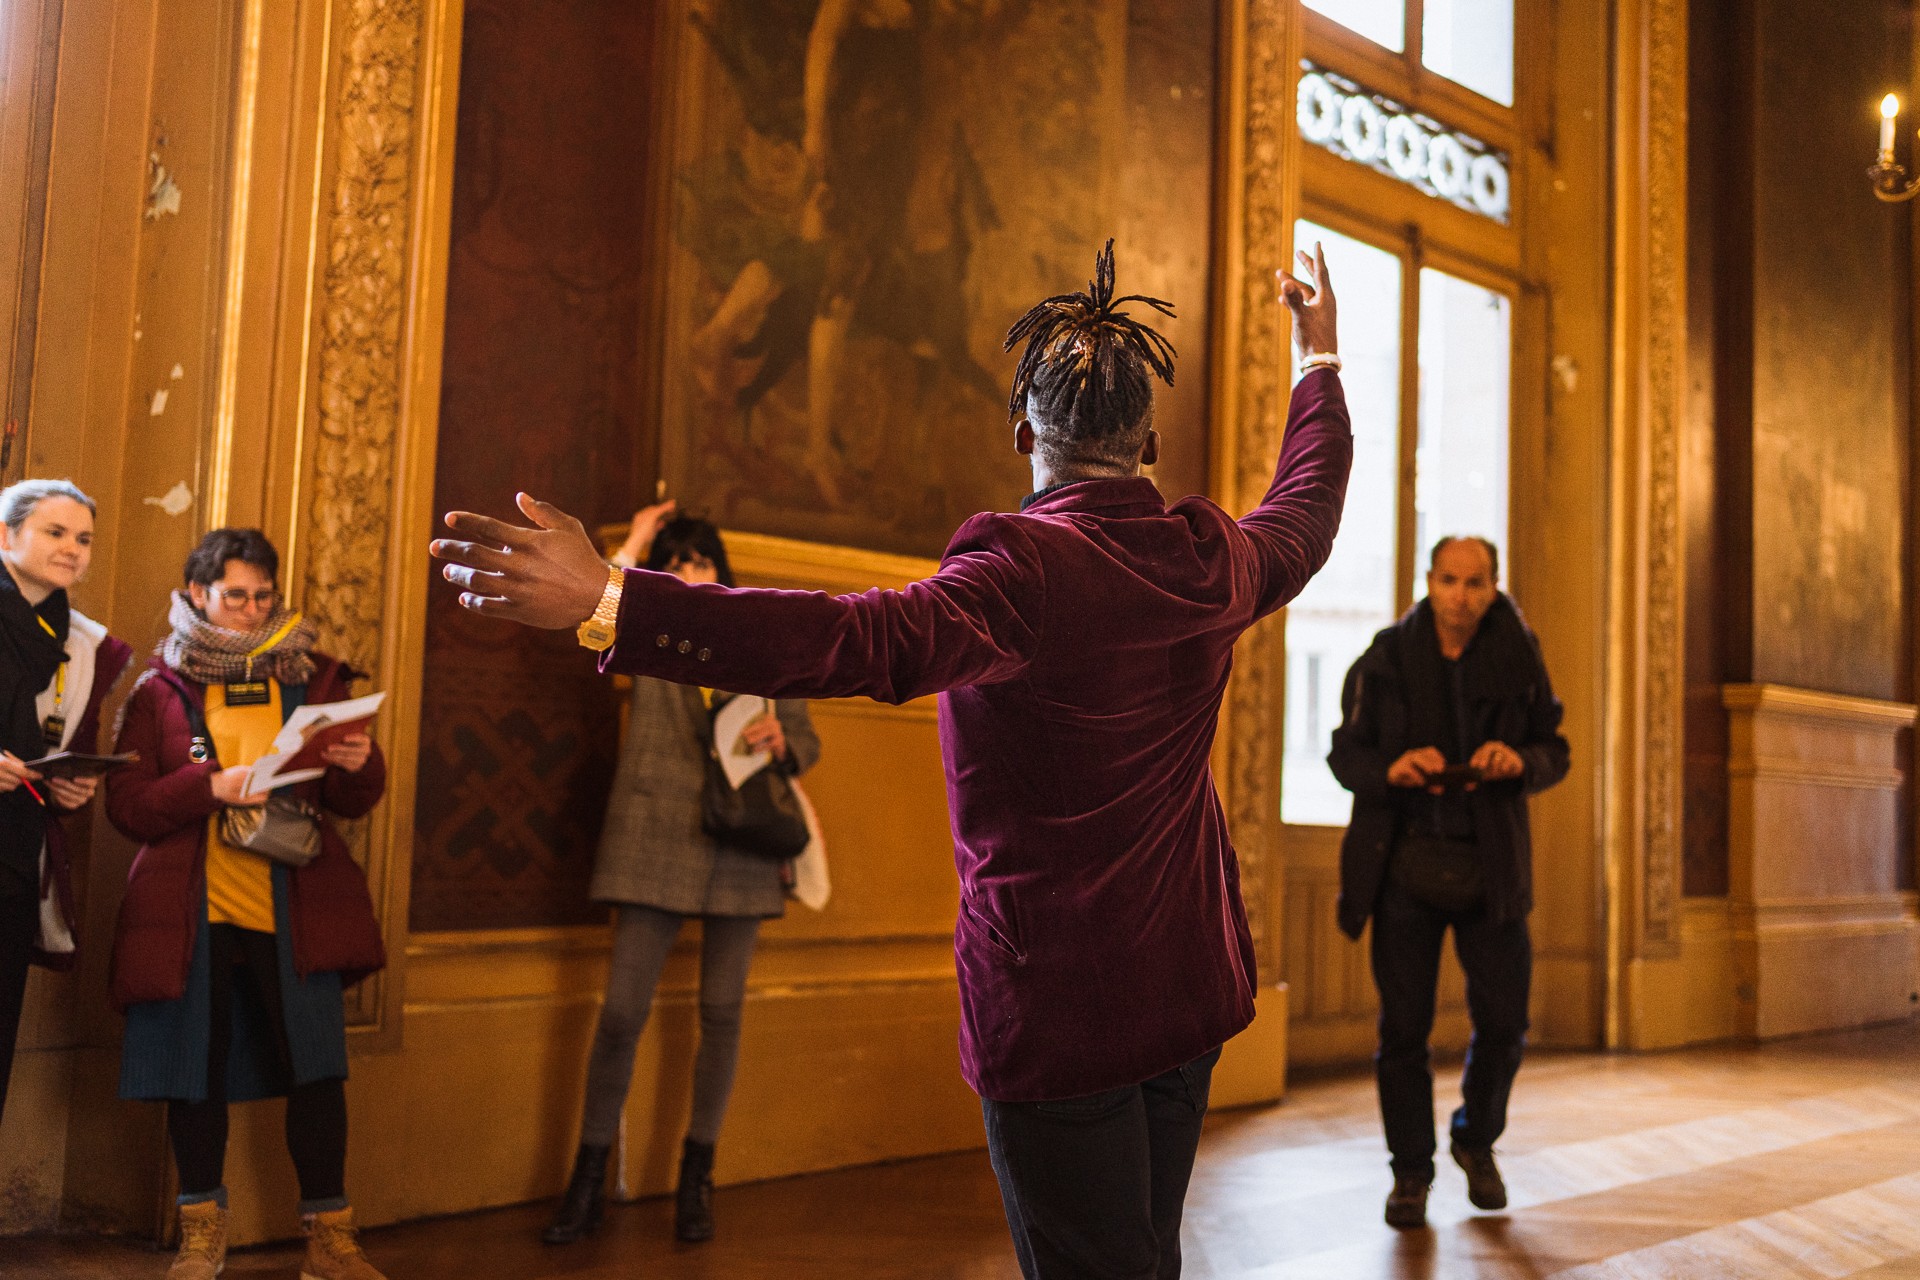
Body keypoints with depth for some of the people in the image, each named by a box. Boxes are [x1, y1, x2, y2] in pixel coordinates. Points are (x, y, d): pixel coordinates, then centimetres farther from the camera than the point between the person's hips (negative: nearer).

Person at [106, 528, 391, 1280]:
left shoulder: (310, 677, 11)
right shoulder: (161, 688, 7)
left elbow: (351, 802, 12)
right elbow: (126, 805, 0)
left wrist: (358, 764, -11)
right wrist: (211, 787, -16)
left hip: (295, 907, 1)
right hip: (193, 910, 0)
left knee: (317, 1066, -4)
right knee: (196, 1066, 5)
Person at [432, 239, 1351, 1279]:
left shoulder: (1024, 569, -21)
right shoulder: (1212, 560, 2)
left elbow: (867, 642, -36)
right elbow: (1305, 511, 24)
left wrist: (609, 603, -41)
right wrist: (1320, 361, 41)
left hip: (1059, 1012, -7)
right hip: (1191, 994, 7)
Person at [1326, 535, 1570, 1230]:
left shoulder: (1518, 657, 0)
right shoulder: (1386, 658, -4)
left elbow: (1554, 753, 6)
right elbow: (1344, 754, 0)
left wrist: (1520, 761, -17)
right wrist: (1391, 769, -21)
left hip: (1490, 863, 1)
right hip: (1405, 860, -1)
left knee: (1504, 1020, 3)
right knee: (1403, 1026, 3)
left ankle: (1477, 1140, 31)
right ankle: (1411, 1170, 20)